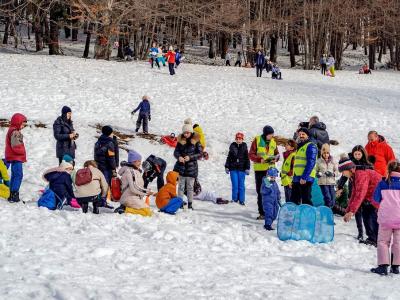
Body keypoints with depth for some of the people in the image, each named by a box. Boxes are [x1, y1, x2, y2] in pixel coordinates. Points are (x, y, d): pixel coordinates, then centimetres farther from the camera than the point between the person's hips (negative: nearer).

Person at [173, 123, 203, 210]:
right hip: (181, 166, 2)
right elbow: (176, 151, 3)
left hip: (191, 167, -2)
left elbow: (200, 154, -5)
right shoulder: (180, 140, 4)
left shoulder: (196, 141, -4)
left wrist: (190, 157, -19)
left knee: (190, 186, 3)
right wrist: (179, 157, -19)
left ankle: (190, 204, 8)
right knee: (181, 186, 4)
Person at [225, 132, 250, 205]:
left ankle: (241, 200, 9)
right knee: (235, 185, 0)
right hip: (233, 168, 1)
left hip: (241, 169, -1)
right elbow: (229, 157, 11)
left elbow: (247, 158, 5)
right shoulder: (232, 146, 4)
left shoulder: (244, 147, 2)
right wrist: (227, 167, 8)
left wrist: (247, 168, 0)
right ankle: (234, 199, 11)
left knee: (241, 185, 1)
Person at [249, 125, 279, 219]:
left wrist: (275, 158, -6)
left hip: (270, 169, 2)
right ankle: (262, 213, 7)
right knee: (260, 191, 3)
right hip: (259, 169, -2)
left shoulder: (273, 142, 9)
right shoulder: (257, 140, -3)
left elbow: (277, 154, 17)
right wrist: (260, 159, -19)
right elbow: (251, 154, -4)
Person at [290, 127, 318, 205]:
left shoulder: (310, 146, -6)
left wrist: (304, 177, -23)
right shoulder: (299, 146, 23)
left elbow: (311, 163, -17)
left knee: (306, 201, -8)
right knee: (293, 201, 11)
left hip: (305, 179, -9)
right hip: (296, 179, 10)